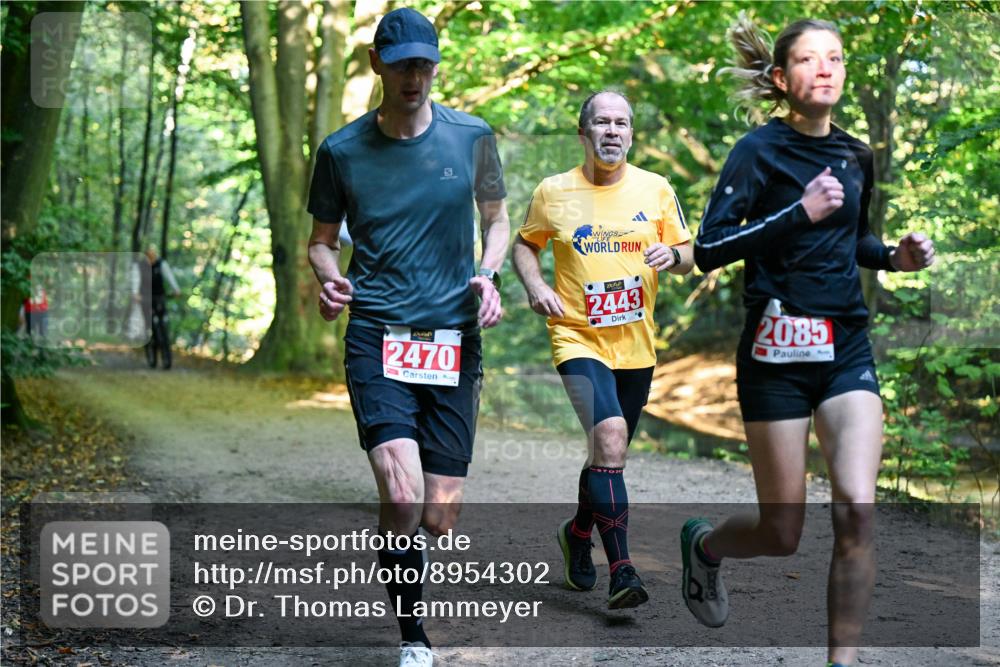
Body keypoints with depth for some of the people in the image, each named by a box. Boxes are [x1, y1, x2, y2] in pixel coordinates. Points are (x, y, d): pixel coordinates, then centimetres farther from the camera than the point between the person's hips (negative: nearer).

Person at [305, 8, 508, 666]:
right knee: (403, 495, -20)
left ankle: (397, 544, 39)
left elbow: (497, 218, 17)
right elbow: (322, 239, 14)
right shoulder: (342, 151, 3)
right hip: (377, 335, -1)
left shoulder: (472, 137, 4)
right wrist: (328, 278, -8)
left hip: (454, 338, 2)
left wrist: (488, 273, -3)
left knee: (441, 518, 1)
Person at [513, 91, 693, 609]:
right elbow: (524, 244, 14)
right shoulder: (553, 192, -1)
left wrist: (672, 255, -13)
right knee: (609, 440, -23)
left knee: (608, 453, 14)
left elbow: (688, 256, 10)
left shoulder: (656, 189, 3)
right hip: (578, 339, -4)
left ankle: (578, 532, 42)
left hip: (636, 345, 4)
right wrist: (535, 286, -5)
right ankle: (621, 571, -20)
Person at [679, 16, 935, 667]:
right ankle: (703, 544, 37)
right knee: (783, 534, 3)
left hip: (847, 348, 4)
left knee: (858, 510, -14)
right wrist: (800, 211, -23)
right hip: (778, 350, -4)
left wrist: (894, 256, 6)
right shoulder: (760, 150, -7)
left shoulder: (856, 156, 10)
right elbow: (709, 249, -16)